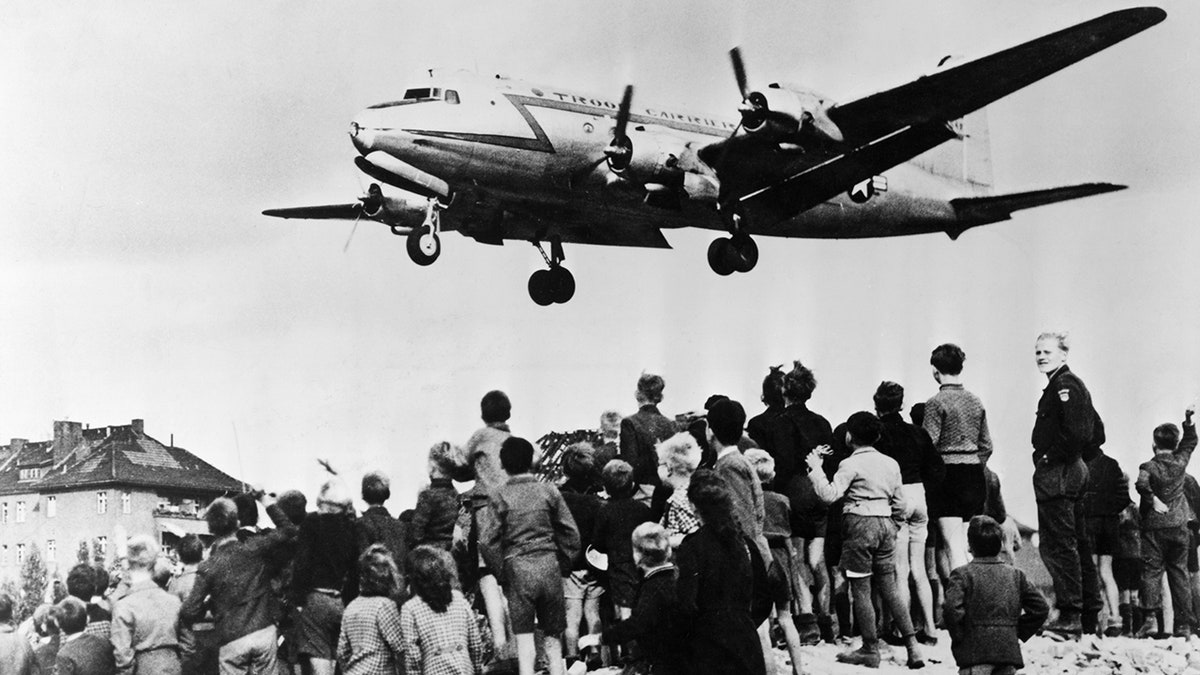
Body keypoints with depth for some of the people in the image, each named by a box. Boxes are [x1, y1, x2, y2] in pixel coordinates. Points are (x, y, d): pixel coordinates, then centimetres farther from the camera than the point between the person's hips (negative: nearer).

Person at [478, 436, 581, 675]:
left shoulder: (499, 496, -2)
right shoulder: (548, 491, 2)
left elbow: (487, 541, -7)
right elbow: (571, 533, 3)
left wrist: (501, 569, 4)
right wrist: (564, 564, 12)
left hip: (517, 568, -2)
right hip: (549, 565, 2)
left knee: (524, 636, 0)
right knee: (552, 635, 12)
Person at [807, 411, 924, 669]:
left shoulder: (851, 464, -8)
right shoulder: (891, 464, 12)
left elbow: (829, 495, -17)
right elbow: (899, 505, 13)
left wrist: (815, 468, -7)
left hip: (860, 524, -6)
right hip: (885, 524, 6)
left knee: (861, 590, 1)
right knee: (890, 589, 10)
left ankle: (871, 650, 3)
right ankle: (912, 645, 5)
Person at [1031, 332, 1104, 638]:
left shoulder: (1064, 384, -14)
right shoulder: (1073, 384, 18)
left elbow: (1076, 430, -25)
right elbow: (1096, 433, 22)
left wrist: (1051, 458, -17)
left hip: (1057, 474, -11)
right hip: (1074, 470, 11)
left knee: (1058, 546, -8)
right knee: (1074, 543, 16)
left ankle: (1069, 617, -6)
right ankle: (1091, 610, 23)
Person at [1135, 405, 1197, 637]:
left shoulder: (1149, 467, -7)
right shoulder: (1180, 462, 4)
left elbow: (1141, 484, -28)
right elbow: (1190, 442, 24)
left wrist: (1153, 500, -17)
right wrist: (1189, 421, 27)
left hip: (1154, 526, -3)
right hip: (1179, 526, 3)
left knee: (1151, 572, -3)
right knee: (1179, 574, 7)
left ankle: (1150, 618, -17)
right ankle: (1184, 624, 6)